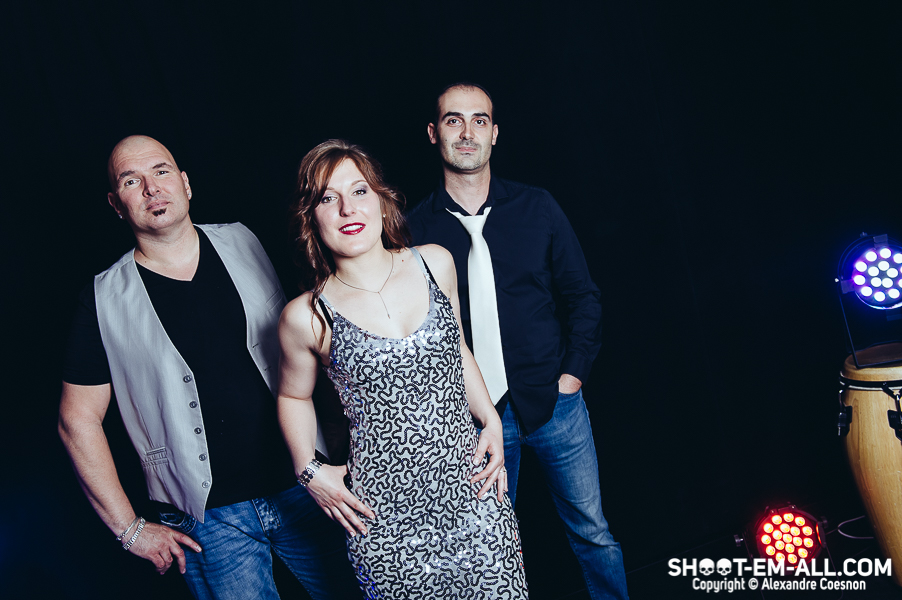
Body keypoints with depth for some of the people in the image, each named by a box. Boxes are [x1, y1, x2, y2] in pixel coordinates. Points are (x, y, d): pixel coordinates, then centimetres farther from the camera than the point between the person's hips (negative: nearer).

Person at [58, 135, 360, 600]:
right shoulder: (105, 301, -5)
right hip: (210, 519, -2)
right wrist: (129, 528, -1)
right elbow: (79, 420, 0)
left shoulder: (243, 245, 2)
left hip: (302, 486, 2)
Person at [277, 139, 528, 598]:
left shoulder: (435, 263, -2)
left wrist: (491, 422, 6)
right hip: (387, 516, -2)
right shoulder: (306, 318, -11)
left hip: (473, 488, 3)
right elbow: (294, 397, 8)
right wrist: (310, 472, 0)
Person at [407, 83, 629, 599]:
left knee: (593, 535, 13)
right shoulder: (417, 227, -3)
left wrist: (573, 372, -2)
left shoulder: (536, 208, 1)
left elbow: (583, 295, 6)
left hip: (554, 402, 1)